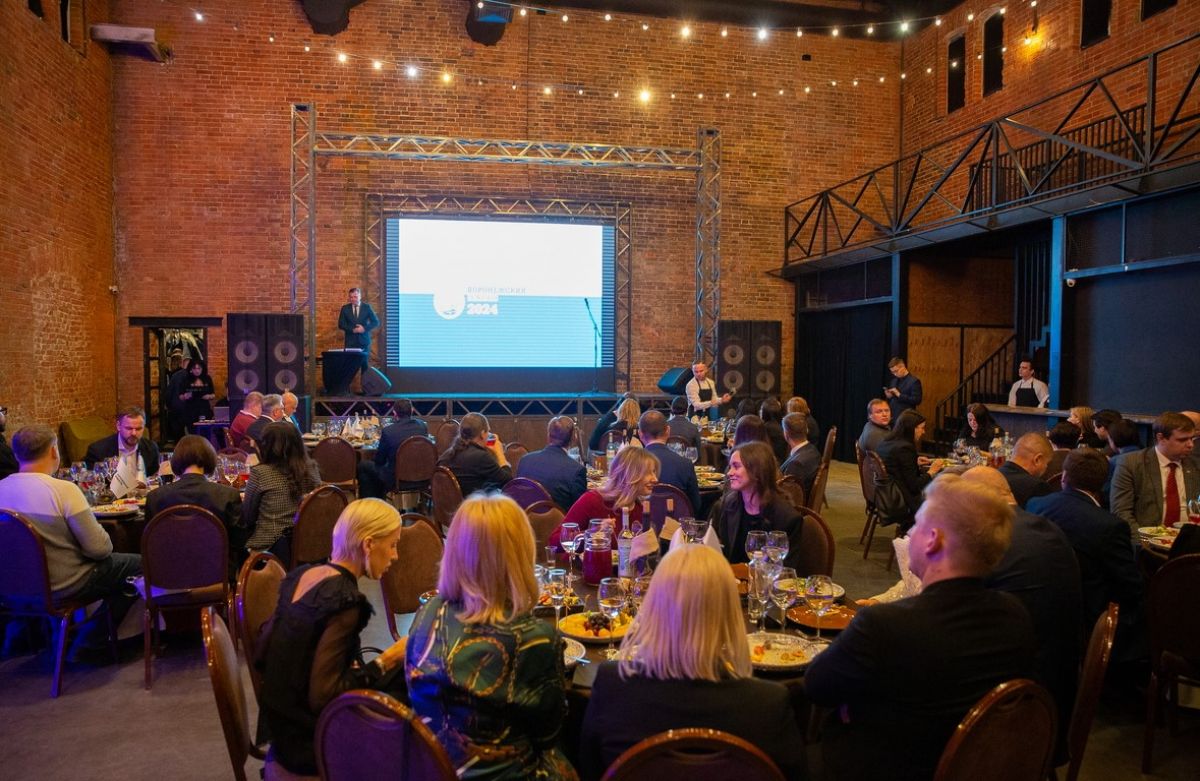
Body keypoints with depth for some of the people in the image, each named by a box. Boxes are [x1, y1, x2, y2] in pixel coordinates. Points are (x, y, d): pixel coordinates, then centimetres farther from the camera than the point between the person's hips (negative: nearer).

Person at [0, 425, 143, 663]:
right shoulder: (64, 489, -23)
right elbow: (100, 548, -23)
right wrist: (100, 529, -1)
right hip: (62, 586, -8)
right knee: (139, 565, 9)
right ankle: (90, 645, 15)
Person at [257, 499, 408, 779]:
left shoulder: (301, 576, 0)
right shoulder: (344, 600, -24)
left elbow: (263, 655, 8)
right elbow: (322, 697, -25)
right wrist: (385, 662, -18)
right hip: (310, 747, -8)